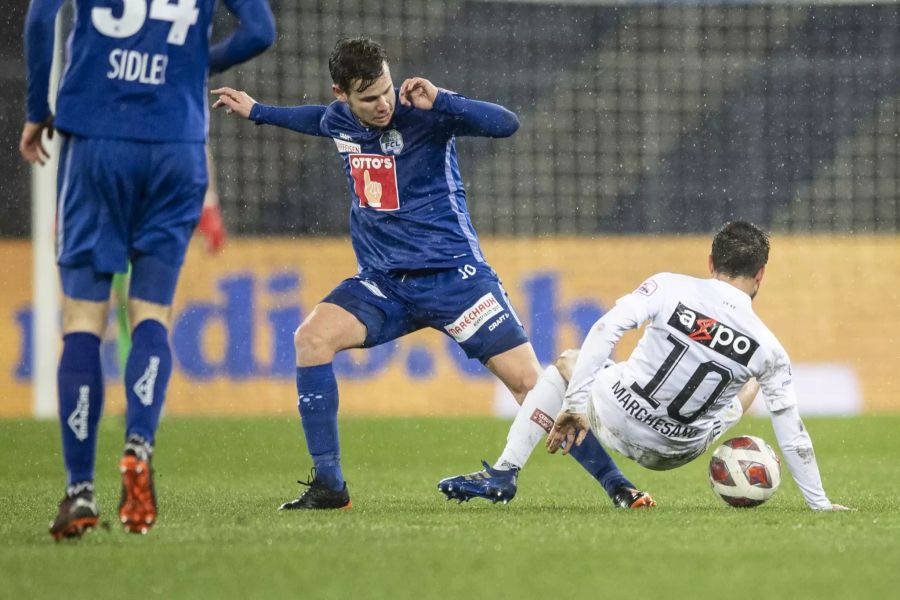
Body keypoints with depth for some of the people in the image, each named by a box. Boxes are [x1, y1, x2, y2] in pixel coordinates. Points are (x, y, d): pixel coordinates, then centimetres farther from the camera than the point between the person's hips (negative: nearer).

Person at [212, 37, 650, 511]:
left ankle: (613, 480, 3)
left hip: (451, 273, -4)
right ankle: (328, 485, -13)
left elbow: (506, 124, -23)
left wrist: (438, 101, -33)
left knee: (526, 379, -11)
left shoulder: (421, 113, -13)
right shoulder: (338, 120, 3)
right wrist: (255, 112, 39)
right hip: (381, 282, 5)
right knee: (311, 337, -20)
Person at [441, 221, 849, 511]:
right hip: (674, 454, 1)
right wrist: (819, 503, 4)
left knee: (567, 362, 32)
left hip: (613, 415, -1)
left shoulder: (669, 288, -13)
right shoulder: (766, 348, -10)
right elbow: (793, 436, -6)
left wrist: (574, 402, -20)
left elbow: (605, 330, -22)